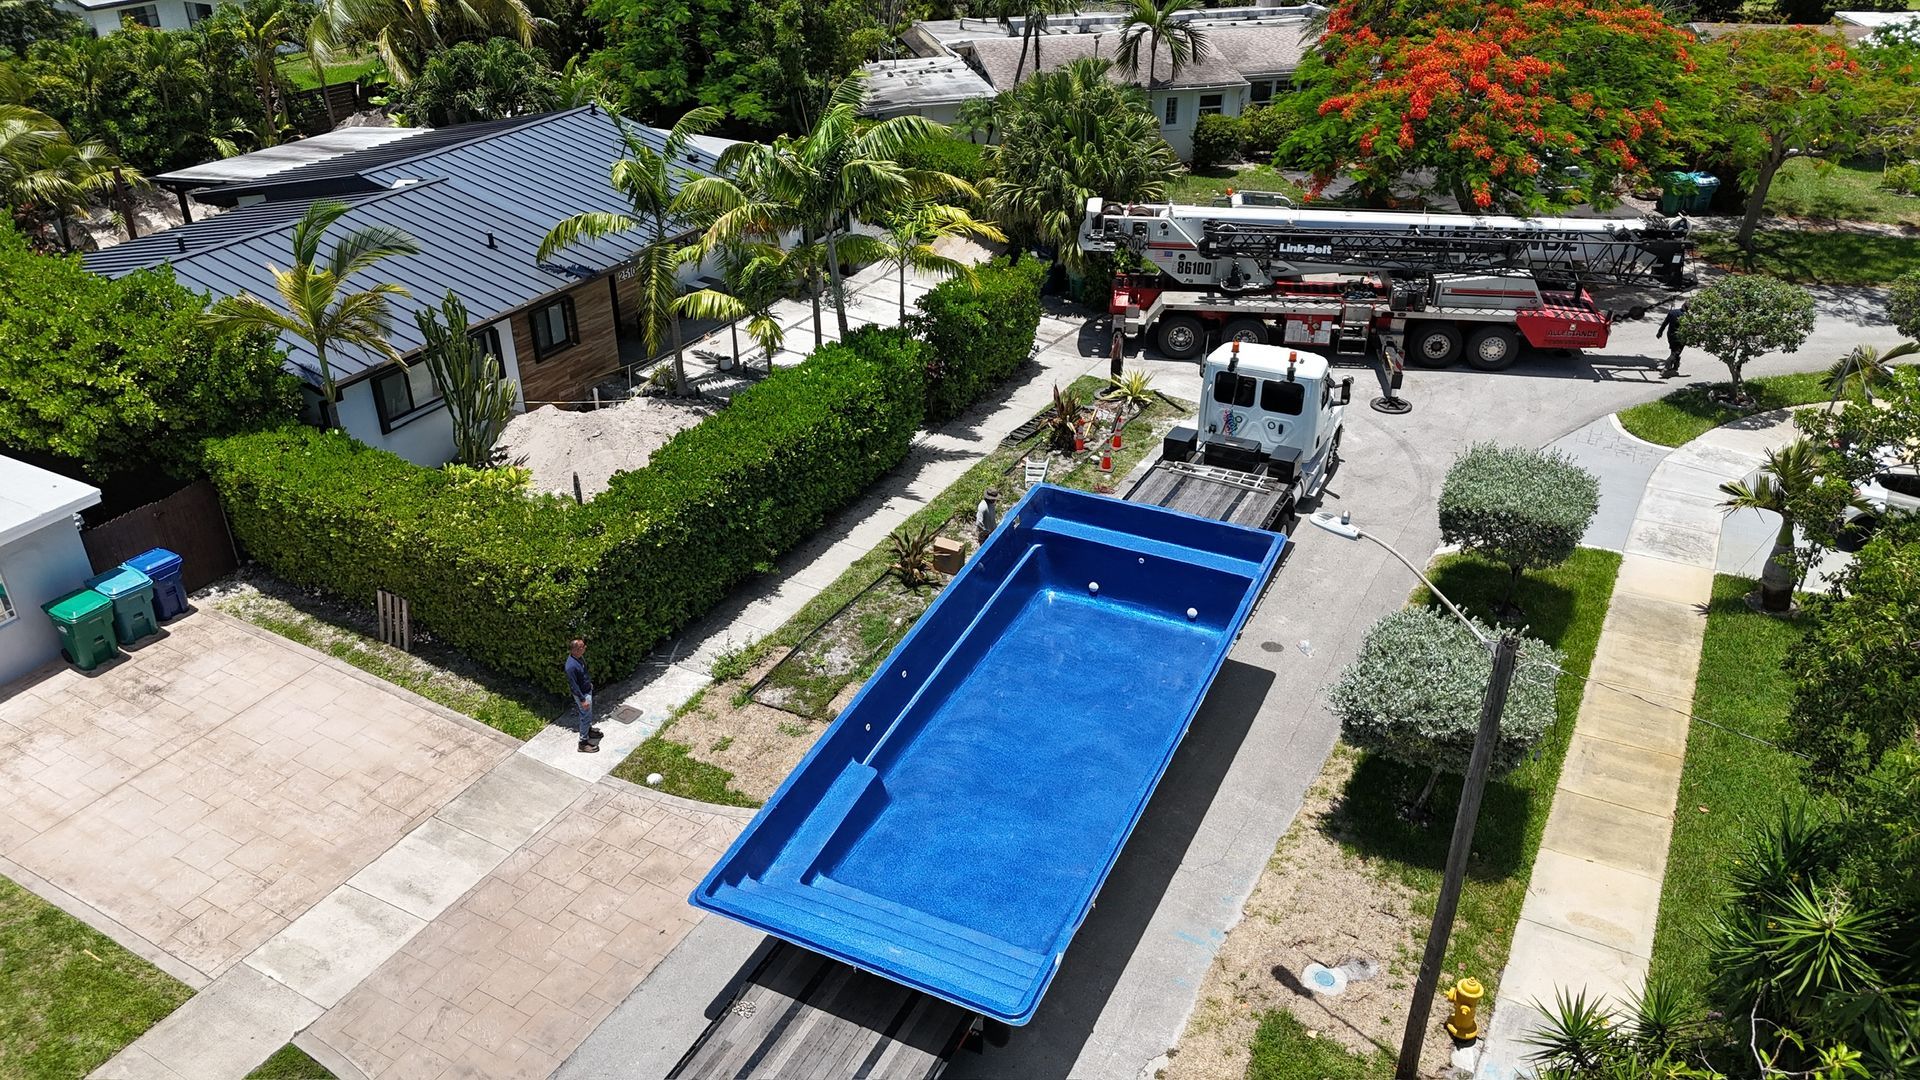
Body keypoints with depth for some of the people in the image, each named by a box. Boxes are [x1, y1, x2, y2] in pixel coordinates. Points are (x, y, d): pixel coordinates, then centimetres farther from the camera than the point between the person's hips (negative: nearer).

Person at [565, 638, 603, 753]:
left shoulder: (579, 657, -9)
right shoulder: (571, 666, -36)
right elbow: (574, 685, -28)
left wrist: (590, 682, 23)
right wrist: (582, 700, -22)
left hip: (588, 689, 9)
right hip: (582, 694, -9)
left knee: (588, 714, 28)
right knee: (585, 716, 6)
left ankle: (588, 729, 52)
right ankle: (583, 743, 21)